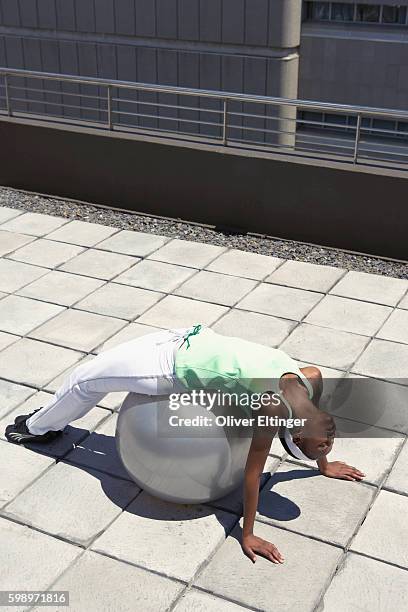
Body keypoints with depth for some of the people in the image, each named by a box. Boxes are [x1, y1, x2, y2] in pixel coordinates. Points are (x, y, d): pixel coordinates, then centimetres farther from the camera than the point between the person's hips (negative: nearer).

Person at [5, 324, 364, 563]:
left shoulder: (313, 379, -12)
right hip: (172, 368, -6)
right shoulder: (277, 410, -30)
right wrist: (247, 535, -11)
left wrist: (324, 465, 25)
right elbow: (253, 474, -20)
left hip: (193, 341, 6)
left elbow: (315, 424, 12)